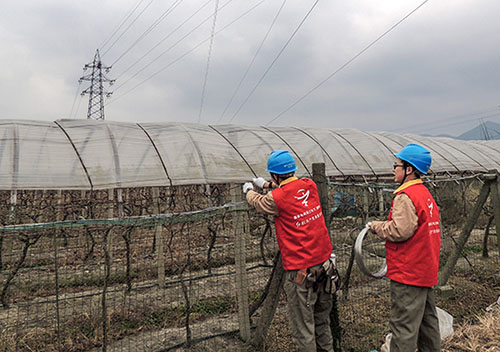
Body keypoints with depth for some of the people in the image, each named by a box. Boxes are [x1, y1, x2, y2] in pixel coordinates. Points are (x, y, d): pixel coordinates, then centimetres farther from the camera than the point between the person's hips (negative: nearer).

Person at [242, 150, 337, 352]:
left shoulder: (277, 198, -16)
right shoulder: (310, 186, 0)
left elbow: (258, 203, 7)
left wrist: (248, 191, 28)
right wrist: (267, 185, 33)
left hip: (300, 271, -7)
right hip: (324, 263, 7)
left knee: (302, 327, 6)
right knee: (322, 318, 23)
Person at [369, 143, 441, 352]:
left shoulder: (406, 196, -18)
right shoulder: (426, 194, 13)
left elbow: (400, 230, -27)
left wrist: (377, 226, -10)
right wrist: (385, 225, 13)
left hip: (408, 273, -10)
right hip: (426, 271, 10)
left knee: (404, 327, -2)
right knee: (427, 321, 21)